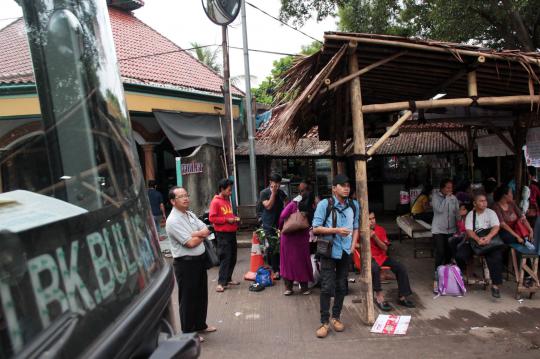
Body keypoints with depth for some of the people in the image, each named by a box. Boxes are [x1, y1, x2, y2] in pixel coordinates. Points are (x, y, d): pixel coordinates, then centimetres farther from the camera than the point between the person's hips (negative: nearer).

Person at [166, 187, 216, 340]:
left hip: (200, 259, 8)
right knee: (188, 299, 5)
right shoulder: (173, 221, -18)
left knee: (201, 295, 20)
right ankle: (188, 332, 21)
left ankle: (200, 325, 38)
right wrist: (202, 235, -3)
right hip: (186, 263, -8)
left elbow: (206, 230, 1)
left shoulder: (191, 214, 9)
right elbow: (191, 243, -22)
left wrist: (194, 234, -17)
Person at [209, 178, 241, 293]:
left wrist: (234, 218, 7)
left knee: (233, 258, 12)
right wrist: (226, 220, -17)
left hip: (232, 233, 8)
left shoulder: (227, 200, 15)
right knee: (225, 258, -7)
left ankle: (228, 279, 24)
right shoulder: (215, 202, -10)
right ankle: (221, 282, -1)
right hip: (223, 234, -8)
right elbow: (212, 218, -16)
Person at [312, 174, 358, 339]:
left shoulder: (354, 206, 6)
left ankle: (336, 317, 28)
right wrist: (336, 230, -20)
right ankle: (324, 322, 7)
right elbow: (316, 228, -11)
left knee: (341, 286, 11)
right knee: (327, 287, -4)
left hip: (345, 251, 5)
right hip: (329, 251, -4)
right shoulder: (325, 204, -9)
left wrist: (353, 246, 2)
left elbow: (356, 228, 15)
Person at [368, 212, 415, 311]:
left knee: (401, 268, -13)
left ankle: (402, 297, -3)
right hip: (369, 258, -5)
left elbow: (385, 248, 1)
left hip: (381, 256, 5)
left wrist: (375, 237, -14)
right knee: (375, 268, -38)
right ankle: (379, 297, -26)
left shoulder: (380, 230, 7)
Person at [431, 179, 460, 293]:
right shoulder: (436, 196, -4)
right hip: (438, 229, -4)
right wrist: (447, 197, -13)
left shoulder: (454, 198, 8)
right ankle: (437, 278, -7)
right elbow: (439, 209, -18)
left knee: (449, 252, 2)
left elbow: (457, 213, 7)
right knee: (440, 253, -10)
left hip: (451, 229, 4)